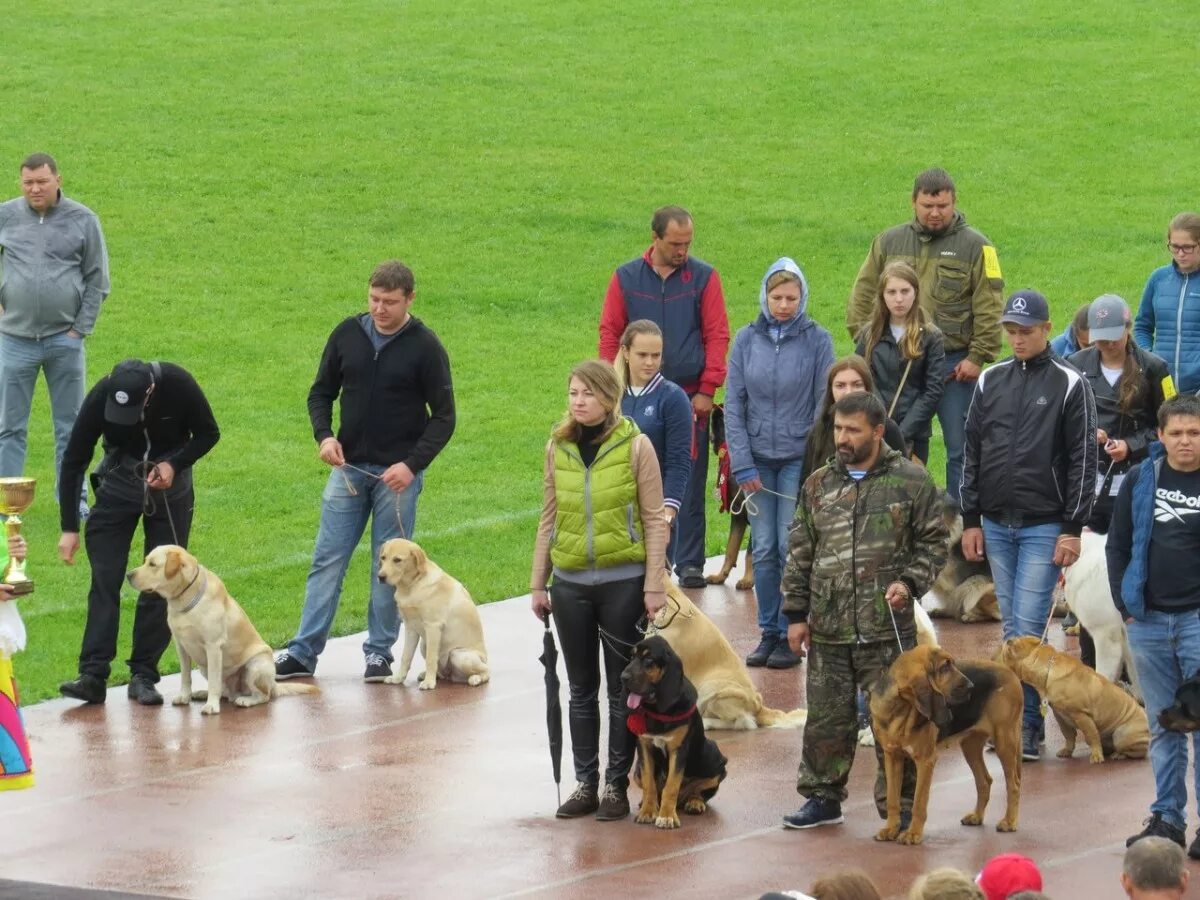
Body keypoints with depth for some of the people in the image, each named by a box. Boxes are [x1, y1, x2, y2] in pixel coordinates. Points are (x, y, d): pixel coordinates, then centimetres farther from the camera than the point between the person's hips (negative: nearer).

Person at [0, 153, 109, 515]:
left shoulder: (83, 220, 0)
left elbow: (97, 280, 3)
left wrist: (81, 328, -4)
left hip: (65, 340, 0)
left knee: (70, 426, 7)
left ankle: (74, 501, 15)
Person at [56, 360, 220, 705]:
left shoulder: (178, 385, -26)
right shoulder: (100, 397, -25)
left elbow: (208, 434, -8)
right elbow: (73, 461, -15)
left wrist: (174, 465, -24)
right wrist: (69, 528, -15)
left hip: (170, 485, 0)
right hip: (118, 484, 0)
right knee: (104, 579, -9)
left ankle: (144, 677, 2)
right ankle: (93, 676, -11)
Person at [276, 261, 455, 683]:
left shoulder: (425, 347, -6)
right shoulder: (348, 334, 3)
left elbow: (443, 416, -4)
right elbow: (321, 392, 12)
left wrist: (413, 464, -15)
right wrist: (324, 435, -6)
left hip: (398, 473, -3)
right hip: (348, 467, 3)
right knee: (327, 560, 1)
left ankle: (380, 652, 12)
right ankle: (303, 652, 2)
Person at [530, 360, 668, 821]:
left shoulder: (635, 446, -6)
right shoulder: (558, 447, 4)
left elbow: (654, 519, -4)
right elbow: (549, 518, 10)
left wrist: (654, 585, -9)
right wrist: (537, 584, 9)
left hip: (622, 581, -3)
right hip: (570, 583, 4)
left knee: (622, 688, 4)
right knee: (581, 690, 10)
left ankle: (617, 784, 12)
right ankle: (585, 783, 16)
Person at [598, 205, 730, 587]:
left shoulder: (704, 277, 1)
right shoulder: (626, 279, 4)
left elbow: (717, 336, 0)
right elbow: (610, 334, 5)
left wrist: (707, 389, -6)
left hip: (690, 397, -1)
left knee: (689, 483, 0)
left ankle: (689, 563, 6)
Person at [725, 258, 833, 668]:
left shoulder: (817, 340, -3)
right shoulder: (747, 340, 2)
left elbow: (824, 404, -1)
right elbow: (733, 404, 3)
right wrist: (742, 463, -3)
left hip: (799, 458, -2)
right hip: (758, 459, 2)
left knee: (792, 547, -4)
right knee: (764, 549, 4)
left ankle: (791, 634, 5)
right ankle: (768, 631, 14)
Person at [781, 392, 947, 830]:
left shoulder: (911, 481, 0)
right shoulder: (818, 485, 10)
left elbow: (933, 543, 4)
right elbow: (800, 553, 14)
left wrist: (910, 582, -11)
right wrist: (795, 613, 10)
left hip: (888, 627, -3)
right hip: (829, 629, 3)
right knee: (826, 717, 8)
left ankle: (899, 806, 9)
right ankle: (823, 797, 21)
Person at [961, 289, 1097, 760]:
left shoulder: (1069, 385, -3)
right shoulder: (991, 381, 10)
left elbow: (1083, 459, -4)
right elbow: (972, 453, 14)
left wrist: (1073, 528, -9)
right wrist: (970, 520, 9)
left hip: (1044, 527, -4)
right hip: (997, 526, 4)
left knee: (1029, 628, -9)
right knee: (1012, 628, 9)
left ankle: (1027, 726, -7)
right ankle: (1013, 718, 14)